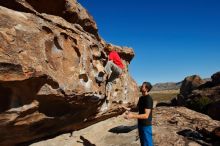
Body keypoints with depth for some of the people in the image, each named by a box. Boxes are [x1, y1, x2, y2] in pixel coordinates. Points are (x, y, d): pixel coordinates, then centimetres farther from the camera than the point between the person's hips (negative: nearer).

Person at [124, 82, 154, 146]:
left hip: (146, 125, -8)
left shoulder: (148, 99, -22)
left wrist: (133, 116, -38)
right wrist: (129, 109, 6)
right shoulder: (141, 98, 5)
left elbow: (146, 115, -28)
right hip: (140, 123, 9)